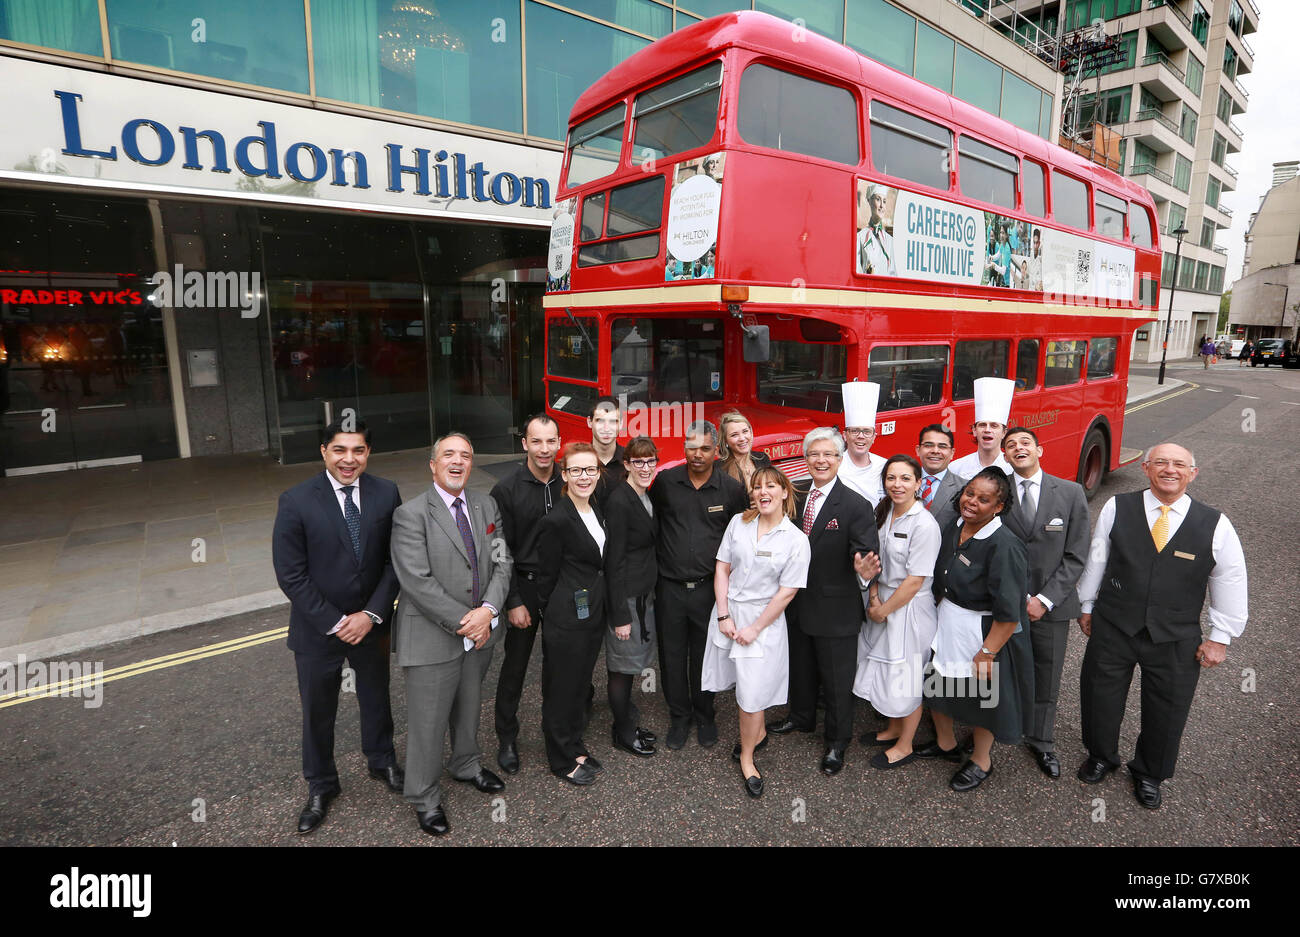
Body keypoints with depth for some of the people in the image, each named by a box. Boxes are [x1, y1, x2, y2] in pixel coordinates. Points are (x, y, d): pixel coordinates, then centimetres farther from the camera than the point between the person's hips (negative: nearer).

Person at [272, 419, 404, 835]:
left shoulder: (386, 494, -8)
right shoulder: (296, 501, -15)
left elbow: (395, 560, -6)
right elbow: (290, 574, -13)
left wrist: (371, 614, -14)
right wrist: (334, 622, -15)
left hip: (371, 624, 2)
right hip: (318, 629, -2)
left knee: (376, 697, 21)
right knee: (318, 711, 15)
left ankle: (382, 761, 47)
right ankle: (321, 786, 40)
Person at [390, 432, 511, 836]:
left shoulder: (486, 506, 3)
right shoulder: (411, 514, -14)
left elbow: (502, 562, 0)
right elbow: (417, 581, -20)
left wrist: (487, 610, -15)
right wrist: (462, 621, -19)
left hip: (480, 631, 5)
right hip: (432, 637, -5)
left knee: (469, 707, 24)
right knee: (427, 721, 8)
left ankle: (466, 765, 49)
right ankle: (425, 799, 30)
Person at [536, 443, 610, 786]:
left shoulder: (596, 510, 5)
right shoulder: (556, 520, -20)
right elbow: (546, 577, -12)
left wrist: (603, 608, 15)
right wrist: (554, 614, -3)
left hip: (593, 615, 8)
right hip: (567, 619, -8)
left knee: (581, 683, 21)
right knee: (562, 688, 9)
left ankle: (575, 747, 39)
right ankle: (563, 760, 28)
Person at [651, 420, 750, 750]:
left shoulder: (731, 488, -4)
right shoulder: (665, 481, -3)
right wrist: (655, 562, 9)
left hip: (709, 587, 0)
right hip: (669, 587, 1)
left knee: (705, 657, 14)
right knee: (672, 657, 11)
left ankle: (704, 716, 35)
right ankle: (679, 717, 31)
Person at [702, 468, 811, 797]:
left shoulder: (796, 540, -9)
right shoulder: (738, 523, 0)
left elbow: (786, 592, -10)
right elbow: (722, 569, 1)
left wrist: (755, 629, -11)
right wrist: (723, 615, -6)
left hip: (764, 619, -3)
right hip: (728, 612, 3)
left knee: (752, 694, 1)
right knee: (741, 681, 15)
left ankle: (746, 757, 25)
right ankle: (758, 733, 43)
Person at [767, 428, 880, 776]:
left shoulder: (856, 505, -16)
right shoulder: (797, 498, 1)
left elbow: (867, 552, -22)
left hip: (836, 610, -5)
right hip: (799, 604, 5)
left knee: (837, 679, 12)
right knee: (801, 667, 25)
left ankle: (837, 741, 34)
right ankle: (801, 717, 50)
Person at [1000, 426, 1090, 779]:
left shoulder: (1071, 493, -3)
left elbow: (1076, 556, -4)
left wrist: (1045, 599, -11)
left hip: (1051, 604, 1)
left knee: (1046, 677, 15)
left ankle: (1041, 741, 35)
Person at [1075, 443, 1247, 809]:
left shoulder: (1215, 525, -9)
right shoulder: (1117, 508, -9)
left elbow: (1231, 582, 1)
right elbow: (1096, 560, 1)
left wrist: (1220, 637, 3)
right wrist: (1086, 605, 8)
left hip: (1176, 641, 0)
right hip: (1112, 628, 0)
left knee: (1166, 711, 16)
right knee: (1099, 696, 16)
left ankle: (1149, 773, 43)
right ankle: (1101, 756, 44)